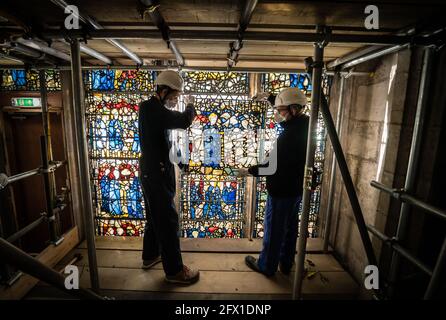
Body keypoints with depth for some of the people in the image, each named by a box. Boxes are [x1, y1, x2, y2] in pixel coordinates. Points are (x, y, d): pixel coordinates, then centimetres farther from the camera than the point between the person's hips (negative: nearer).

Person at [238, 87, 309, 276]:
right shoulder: (303, 124, 0)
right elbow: (289, 111, 21)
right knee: (290, 227, 20)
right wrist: (270, 98, 23)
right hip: (297, 189, 9)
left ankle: (267, 266, 27)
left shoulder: (289, 135, -27)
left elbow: (274, 166, -24)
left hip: (281, 191, -9)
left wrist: (249, 171, -14)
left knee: (273, 230, 8)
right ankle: (286, 264, 37)